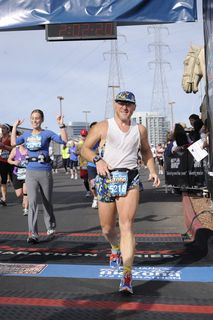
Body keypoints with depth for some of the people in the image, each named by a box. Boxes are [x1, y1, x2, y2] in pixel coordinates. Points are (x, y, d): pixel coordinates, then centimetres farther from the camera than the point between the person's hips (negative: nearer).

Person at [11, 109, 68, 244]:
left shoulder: (47, 133, -2)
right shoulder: (27, 134, 11)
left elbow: (64, 141, -11)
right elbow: (14, 143, 11)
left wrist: (62, 125, -16)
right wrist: (15, 126, 15)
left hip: (45, 172, -2)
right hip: (30, 172, 2)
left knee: (47, 202, 12)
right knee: (32, 202, -8)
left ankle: (51, 226, 35)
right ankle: (33, 234, -7)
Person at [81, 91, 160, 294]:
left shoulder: (140, 130, 12)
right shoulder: (103, 126, 4)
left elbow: (146, 151, 27)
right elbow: (85, 149, 4)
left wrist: (152, 170, 11)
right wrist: (97, 160, -16)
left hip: (130, 180, 0)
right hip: (107, 179, 0)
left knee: (126, 226, -13)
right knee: (107, 229, 11)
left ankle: (127, 276, -12)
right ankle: (116, 248, 46)